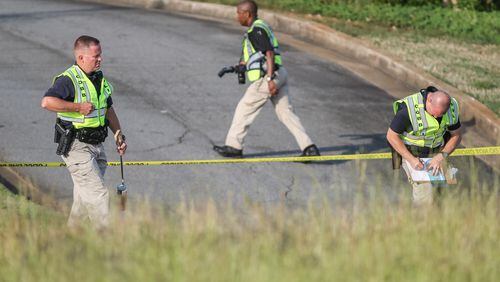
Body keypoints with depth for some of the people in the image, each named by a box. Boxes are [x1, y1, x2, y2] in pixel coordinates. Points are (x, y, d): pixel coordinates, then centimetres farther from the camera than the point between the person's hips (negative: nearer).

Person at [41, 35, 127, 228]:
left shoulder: (99, 79, 12)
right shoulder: (68, 80, -16)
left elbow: (108, 110, 24)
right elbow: (47, 102, -31)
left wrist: (118, 135, 16)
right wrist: (78, 107, -27)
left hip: (96, 146, 8)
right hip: (76, 146, -8)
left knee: (84, 198, 14)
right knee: (98, 195, -12)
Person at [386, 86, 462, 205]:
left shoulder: (451, 107, -12)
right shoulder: (408, 109, -27)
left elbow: (456, 136, 2)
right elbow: (391, 136, -17)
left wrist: (442, 156, -15)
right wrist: (411, 159, -24)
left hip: (435, 154, 4)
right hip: (410, 153, -4)